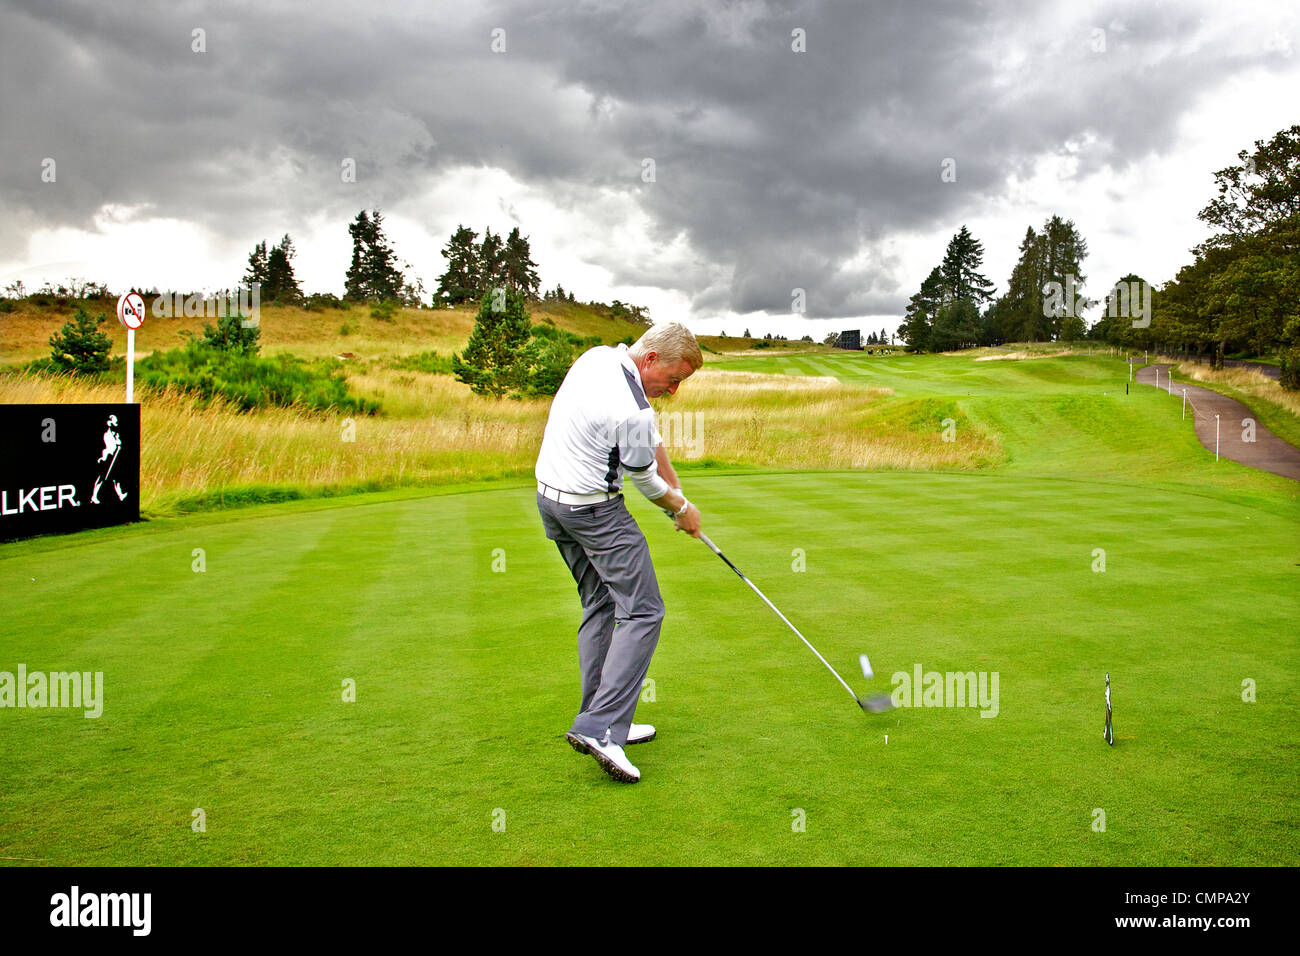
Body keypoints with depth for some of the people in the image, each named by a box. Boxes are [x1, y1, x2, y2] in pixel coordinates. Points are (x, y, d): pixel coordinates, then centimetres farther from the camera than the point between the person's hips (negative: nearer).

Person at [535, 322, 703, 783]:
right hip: (594, 509, -10)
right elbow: (645, 482, -7)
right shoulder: (631, 413, -25)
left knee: (600, 606, 15)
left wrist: (675, 491, 13)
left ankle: (600, 722, 18)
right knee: (642, 611, -6)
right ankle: (599, 727, -14)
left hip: (550, 496, 10)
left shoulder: (599, 356, 4)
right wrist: (681, 508, 12)